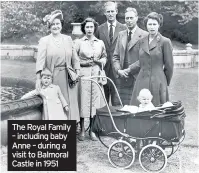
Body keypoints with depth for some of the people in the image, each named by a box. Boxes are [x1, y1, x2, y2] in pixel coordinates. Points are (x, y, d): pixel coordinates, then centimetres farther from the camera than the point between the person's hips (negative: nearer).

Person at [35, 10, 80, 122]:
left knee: (70, 101, 6)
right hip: (52, 76, -2)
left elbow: (75, 58, 9)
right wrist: (38, 79, -14)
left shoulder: (68, 39, 10)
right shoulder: (44, 40, 1)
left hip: (68, 76, 2)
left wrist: (77, 73, 1)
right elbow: (40, 60, -6)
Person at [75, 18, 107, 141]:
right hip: (83, 73, -2)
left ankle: (92, 130, 13)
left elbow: (105, 57, 17)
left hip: (96, 73, 2)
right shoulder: (79, 43, 5)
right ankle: (82, 130, 9)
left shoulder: (100, 43, 12)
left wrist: (99, 61, -3)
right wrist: (84, 62, -11)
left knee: (95, 100, 2)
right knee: (83, 100, -3)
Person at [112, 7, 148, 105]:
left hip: (137, 79, -4)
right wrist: (118, 70, -1)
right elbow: (116, 56, 15)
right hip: (122, 78, 5)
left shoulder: (144, 35, -3)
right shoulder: (121, 34, 15)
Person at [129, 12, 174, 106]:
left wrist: (166, 83, 8)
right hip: (142, 81, 4)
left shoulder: (165, 42, -4)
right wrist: (128, 70, 6)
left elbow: (169, 65, 1)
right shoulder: (142, 41, 12)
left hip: (157, 82, -4)